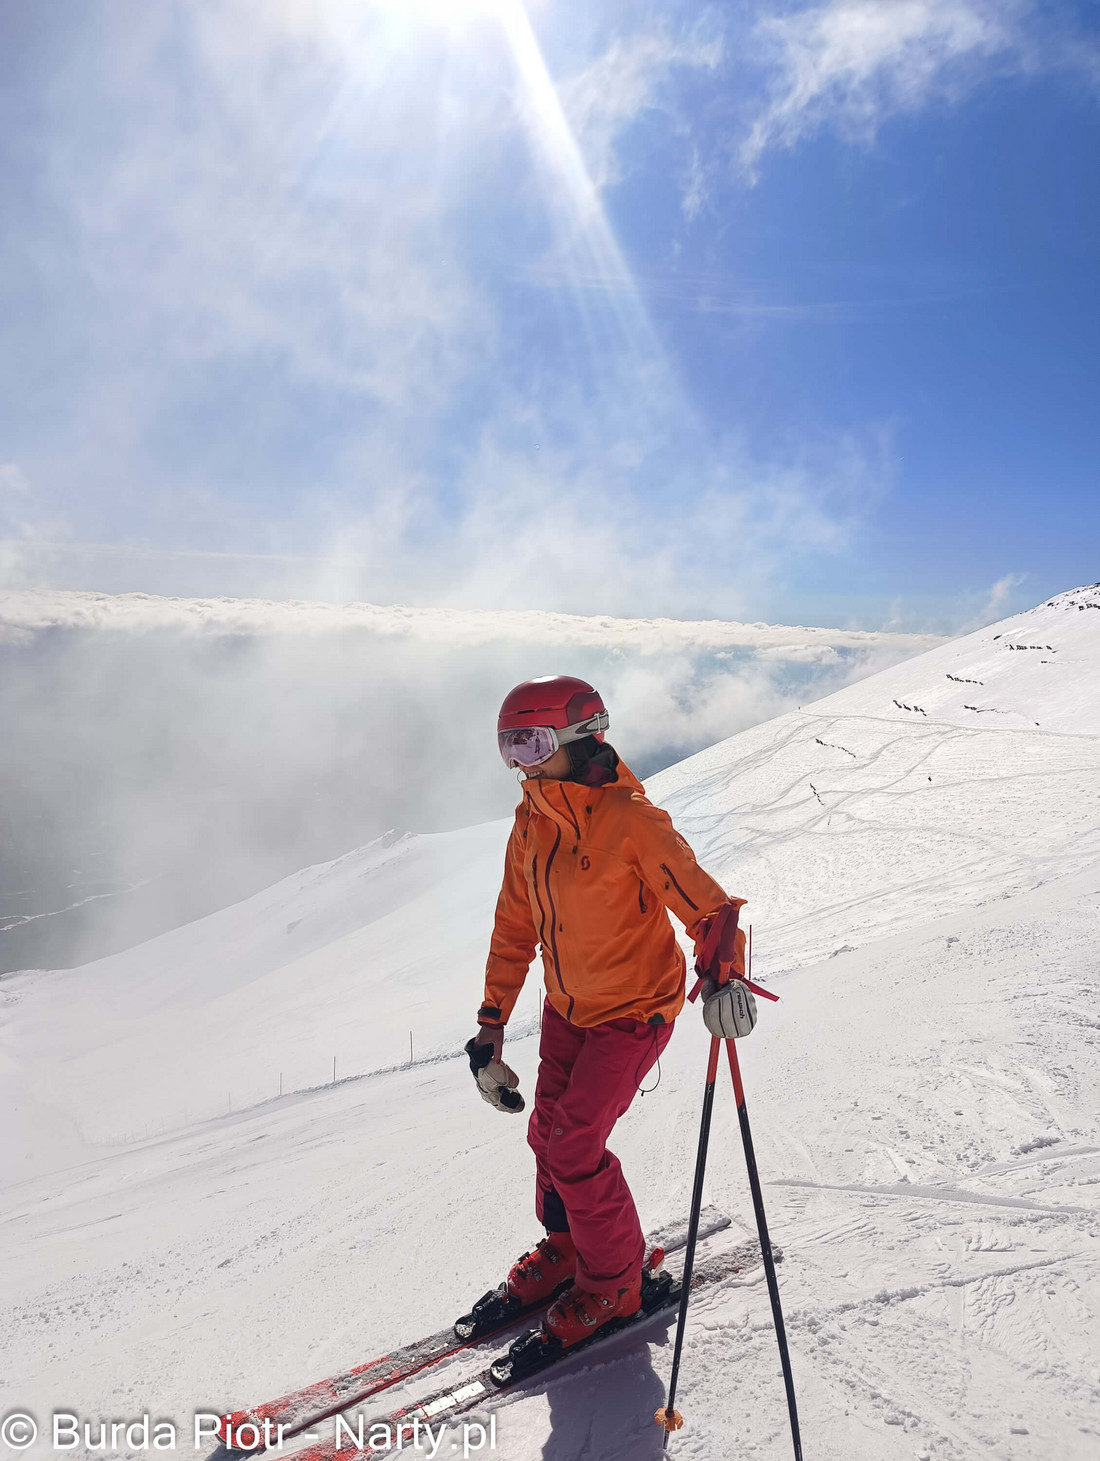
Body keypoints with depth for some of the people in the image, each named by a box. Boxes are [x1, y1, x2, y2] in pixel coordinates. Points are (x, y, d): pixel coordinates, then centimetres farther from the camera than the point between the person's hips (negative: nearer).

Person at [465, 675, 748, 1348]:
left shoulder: (632, 819, -25)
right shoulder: (531, 824, -3)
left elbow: (702, 899, -24)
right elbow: (514, 930, 5)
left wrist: (722, 971, -43)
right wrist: (491, 1027, 6)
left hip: (634, 1010, -7)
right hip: (567, 1007, 7)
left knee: (575, 1144, -6)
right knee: (550, 1131, 13)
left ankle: (614, 1279, 20)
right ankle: (566, 1246, 41)